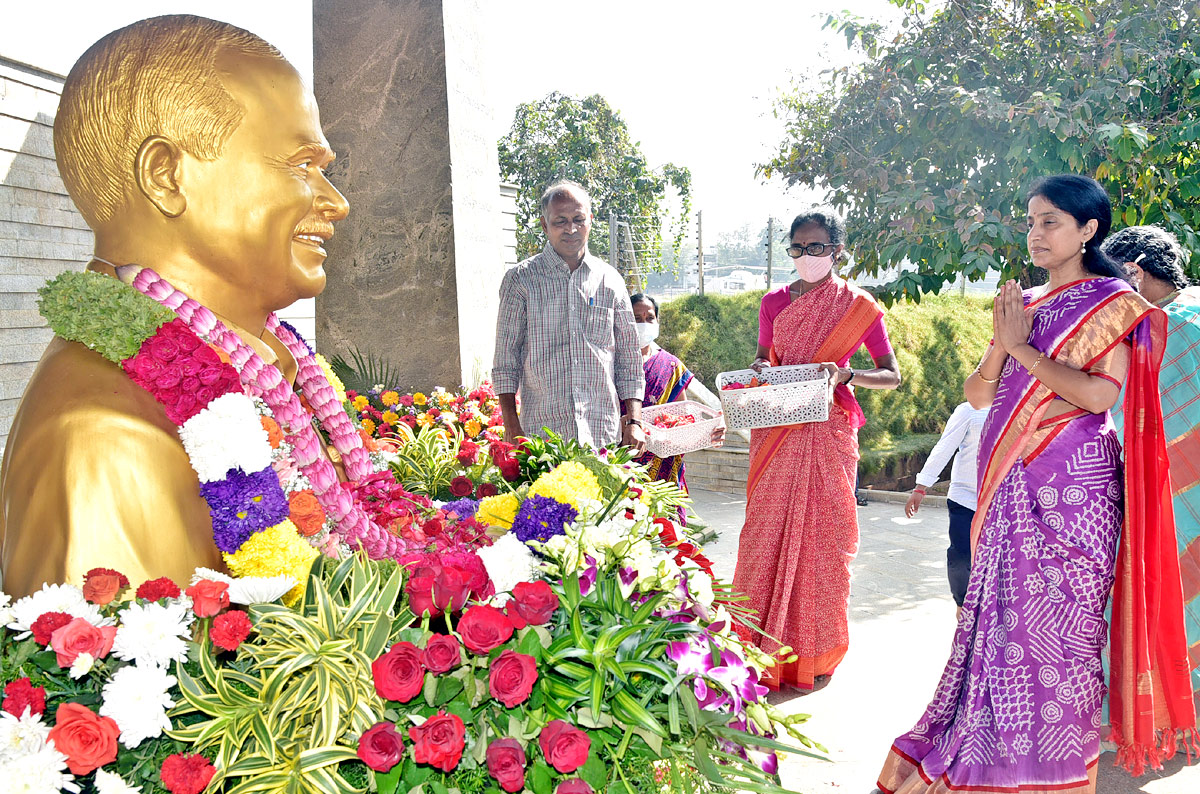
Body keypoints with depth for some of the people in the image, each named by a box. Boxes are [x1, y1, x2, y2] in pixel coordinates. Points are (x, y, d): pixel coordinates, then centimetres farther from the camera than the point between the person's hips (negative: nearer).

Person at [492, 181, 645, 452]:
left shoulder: (610, 281, 10)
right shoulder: (521, 279, 3)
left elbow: (629, 357, 12)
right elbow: (506, 358, 2)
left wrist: (634, 422, 4)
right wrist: (511, 426, -5)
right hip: (541, 434, -2)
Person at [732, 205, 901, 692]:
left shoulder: (859, 306, 1)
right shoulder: (774, 303, 9)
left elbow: (892, 375, 2)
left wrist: (846, 373, -17)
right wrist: (759, 370, -4)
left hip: (828, 433, -2)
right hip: (776, 433, 3)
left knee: (822, 535, 2)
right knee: (767, 533, 3)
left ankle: (815, 655, 18)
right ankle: (763, 648, 17)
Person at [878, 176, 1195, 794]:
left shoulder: (1113, 303, -1)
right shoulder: (1022, 303, 17)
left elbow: (1099, 394, -16)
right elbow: (977, 395, 11)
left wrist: (1024, 349, -9)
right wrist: (1002, 342, -5)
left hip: (1074, 482, -6)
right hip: (1013, 481, 6)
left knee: (1056, 616, -3)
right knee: (1002, 612, 8)